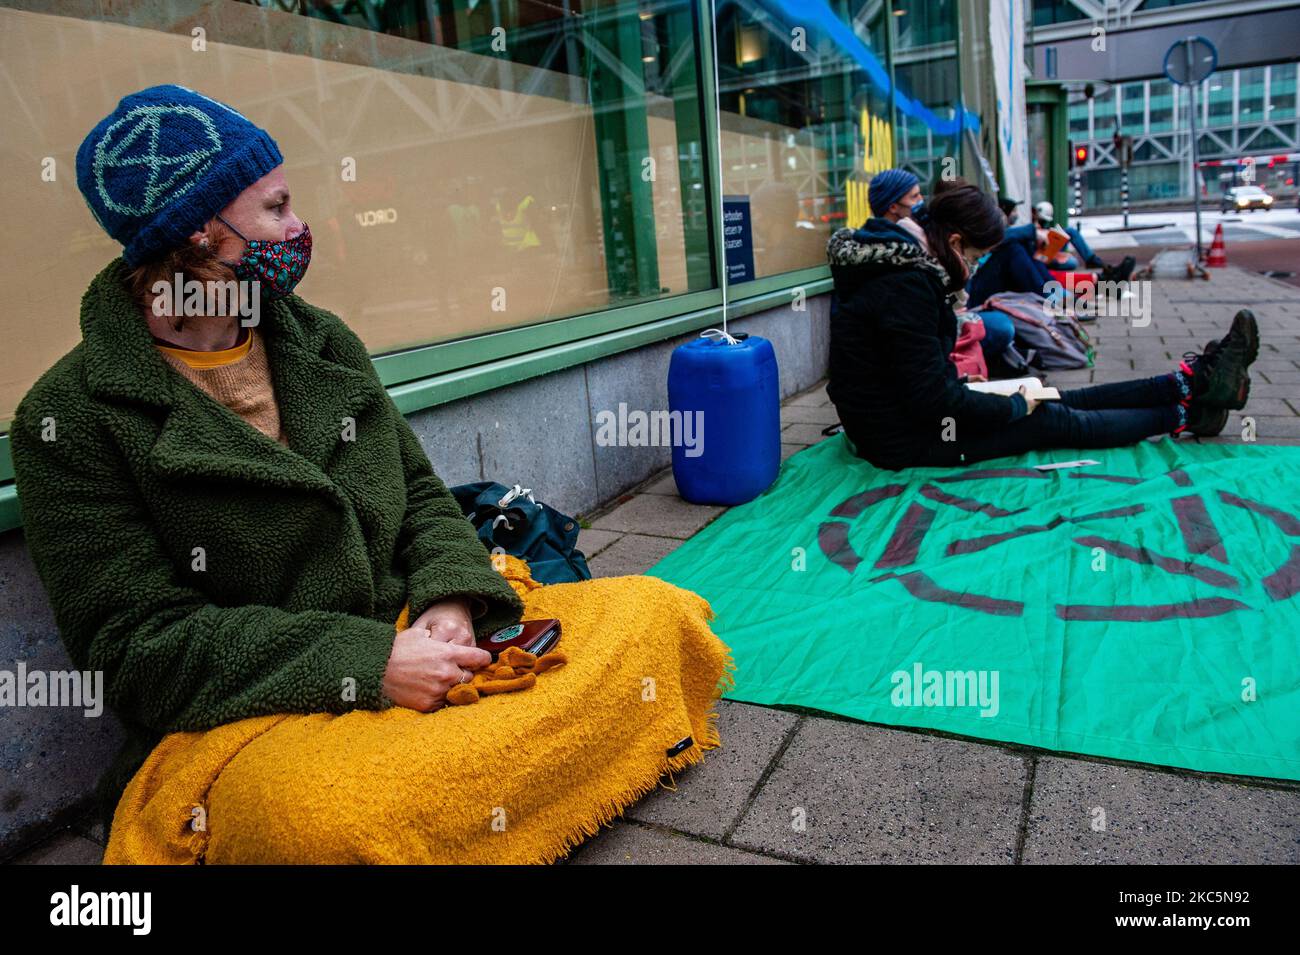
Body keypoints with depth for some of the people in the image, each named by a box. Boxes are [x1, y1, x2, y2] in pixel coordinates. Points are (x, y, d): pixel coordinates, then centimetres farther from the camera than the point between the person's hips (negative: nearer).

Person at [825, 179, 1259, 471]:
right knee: (1056, 420, 3)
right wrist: (1015, 405, -12)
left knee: (1052, 403, 11)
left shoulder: (889, 266, 7)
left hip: (897, 408, 9)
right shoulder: (906, 287, -26)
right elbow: (932, 398, -27)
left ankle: (1193, 381, 17)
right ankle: (1186, 415, 21)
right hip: (906, 439, -9)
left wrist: (965, 386, 9)